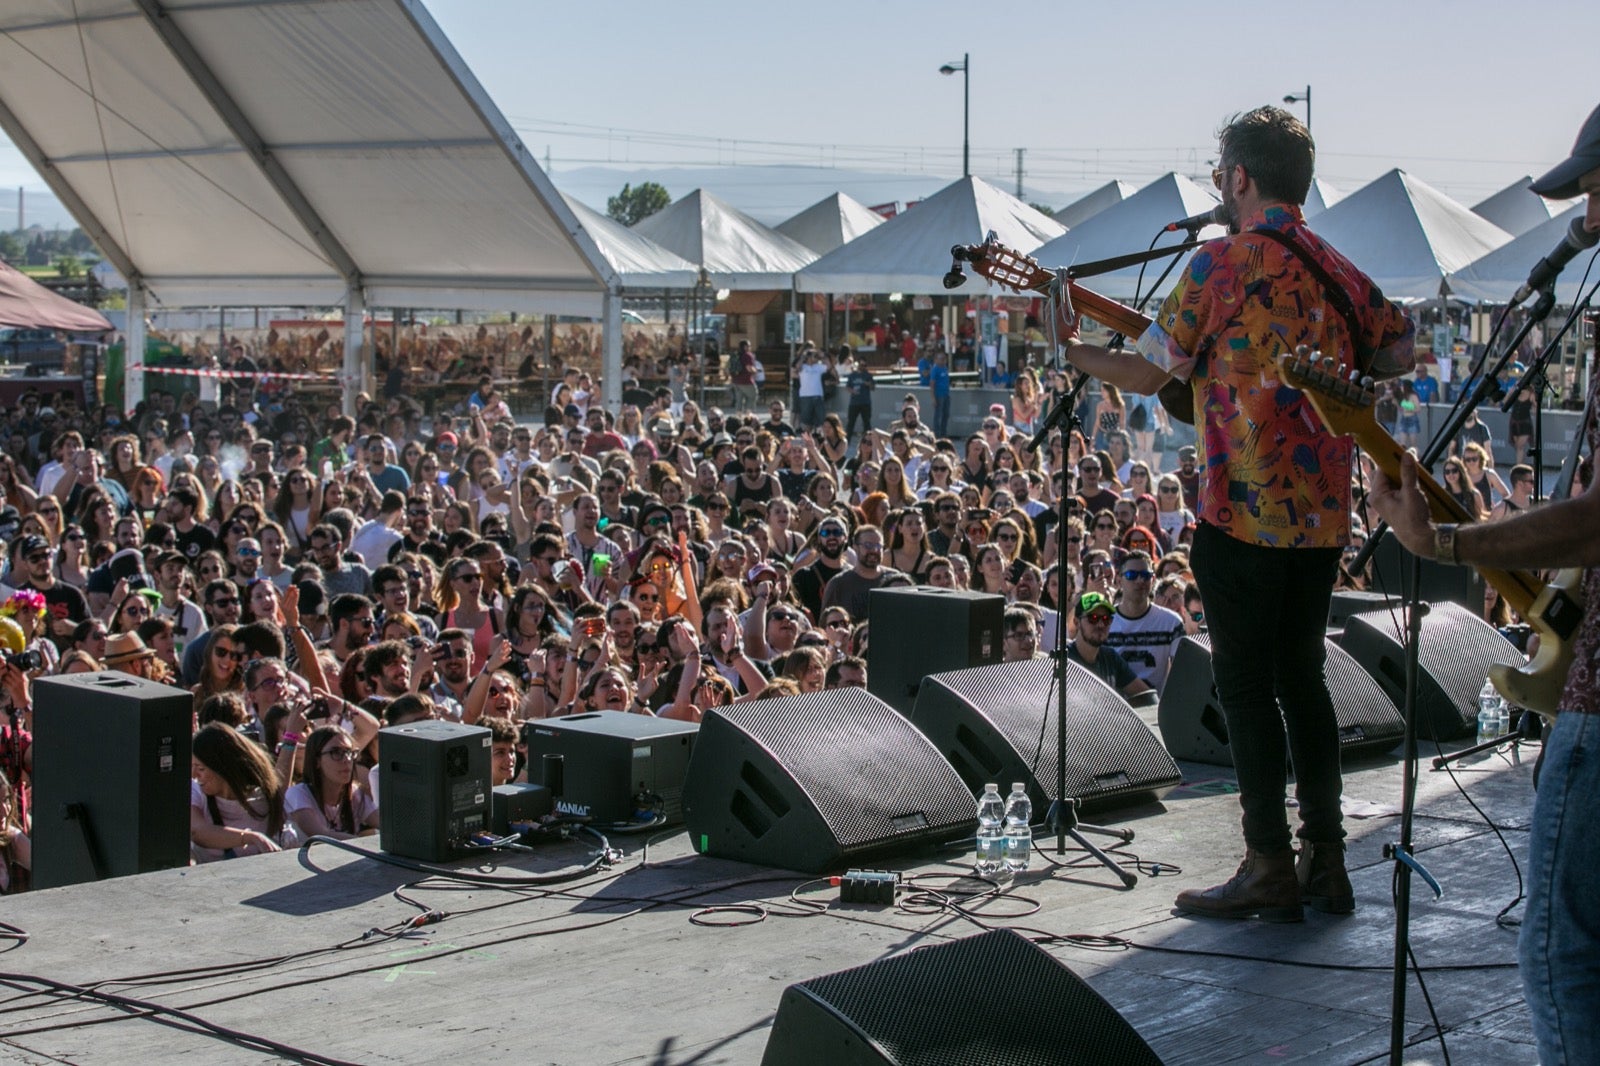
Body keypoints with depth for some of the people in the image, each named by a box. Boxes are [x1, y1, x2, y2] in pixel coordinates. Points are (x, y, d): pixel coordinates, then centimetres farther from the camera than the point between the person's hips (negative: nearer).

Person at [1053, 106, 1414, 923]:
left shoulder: (1222, 263, -10)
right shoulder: (1338, 270, 10)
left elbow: (1149, 374, -6)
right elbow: (1401, 351, 14)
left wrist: (1071, 348, 9)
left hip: (1244, 511, -7)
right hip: (1325, 511, 7)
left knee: (1246, 685, 0)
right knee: (1301, 676, 14)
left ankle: (1270, 869, 2)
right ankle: (1326, 863, 16)